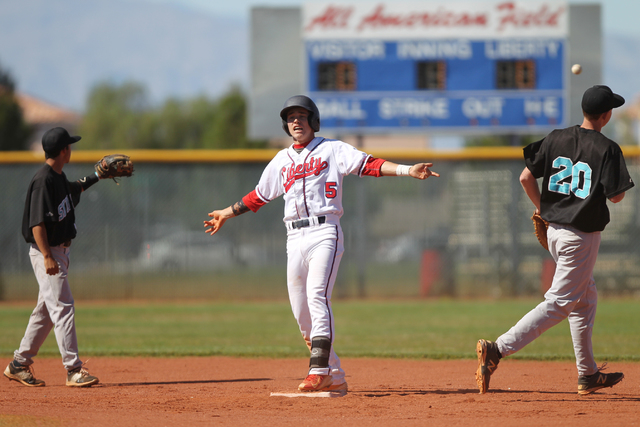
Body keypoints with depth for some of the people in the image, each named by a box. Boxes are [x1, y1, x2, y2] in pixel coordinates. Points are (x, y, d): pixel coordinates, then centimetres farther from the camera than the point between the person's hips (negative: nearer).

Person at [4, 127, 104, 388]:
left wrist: (96, 177, 24)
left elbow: (72, 191, 35)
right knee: (63, 309, -11)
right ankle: (73, 370, -12)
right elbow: (36, 222, -23)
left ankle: (19, 365, 20)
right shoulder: (43, 180, -18)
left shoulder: (58, 177, 11)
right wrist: (47, 257, -28)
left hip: (59, 251, 10)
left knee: (46, 312, 13)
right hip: (46, 252, -10)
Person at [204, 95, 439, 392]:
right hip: (295, 238, 5)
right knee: (301, 311, 1)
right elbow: (259, 195, 30)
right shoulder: (281, 161, 20)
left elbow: (369, 165, -5)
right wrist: (227, 214, 35)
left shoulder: (332, 149, 6)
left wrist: (407, 170, -18)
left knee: (317, 297, -22)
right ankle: (335, 376, 8)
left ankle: (319, 372, -29)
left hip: (325, 233, -5)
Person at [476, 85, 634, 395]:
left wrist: (542, 207, 16)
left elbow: (526, 177, 1)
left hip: (554, 229, 8)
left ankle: (588, 373, 28)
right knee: (559, 303, -5)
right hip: (582, 235, -8)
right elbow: (616, 196, -14)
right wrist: (624, 181, 8)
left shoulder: (556, 139, 2)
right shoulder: (606, 149, -15)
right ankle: (498, 349, -17)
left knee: (585, 299, 21)